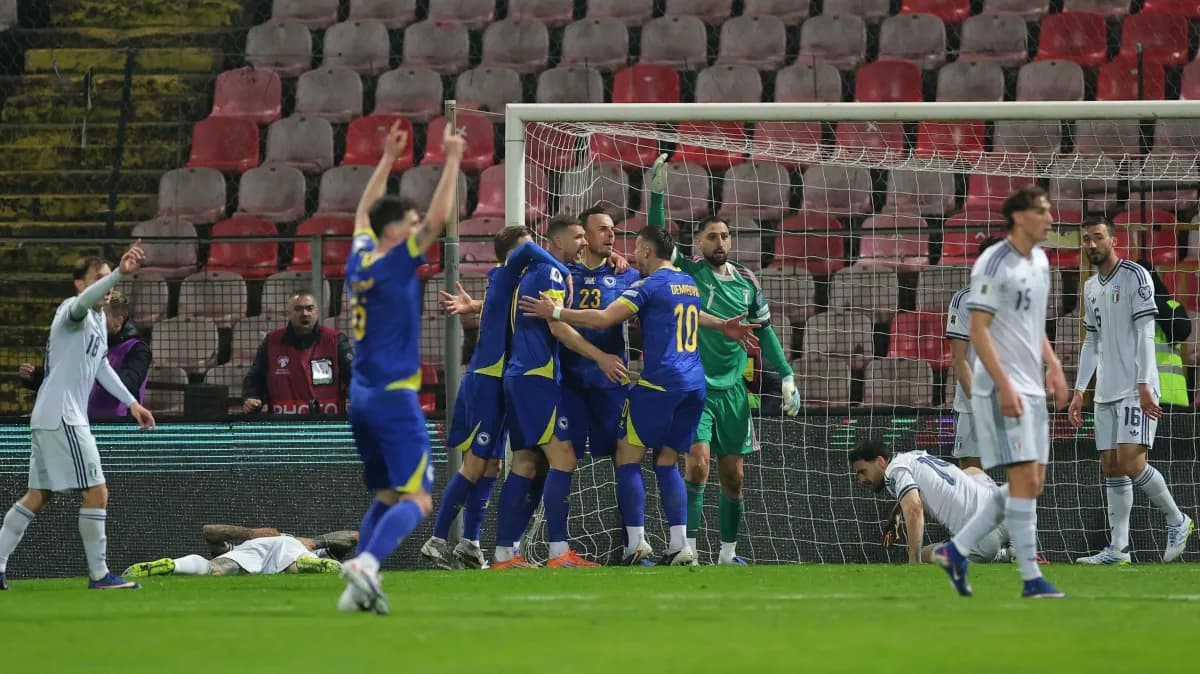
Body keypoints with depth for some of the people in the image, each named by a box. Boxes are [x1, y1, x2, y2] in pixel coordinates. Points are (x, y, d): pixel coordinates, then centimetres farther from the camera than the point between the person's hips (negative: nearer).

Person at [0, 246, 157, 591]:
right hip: (61, 417, -10)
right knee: (96, 492, -9)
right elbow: (83, 302, -37)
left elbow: (101, 366, 30)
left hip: (49, 419, 10)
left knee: (38, 495, 14)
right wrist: (120, 273, -53)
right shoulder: (73, 310, -11)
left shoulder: (99, 319, 18)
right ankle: (99, 574, -5)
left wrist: (131, 402, 25)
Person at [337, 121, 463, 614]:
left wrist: (387, 159, 32)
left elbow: (364, 209, 28)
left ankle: (358, 588, 3)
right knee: (416, 499, -10)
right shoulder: (397, 262, -11)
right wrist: (452, 160, -8)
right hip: (394, 397, -8)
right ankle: (366, 564, -31)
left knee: (385, 496, 16)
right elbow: (440, 217, -15)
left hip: (361, 396, 8)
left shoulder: (360, 257, 9)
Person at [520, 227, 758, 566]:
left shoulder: (650, 285, -7)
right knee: (667, 462, 12)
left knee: (628, 459, -2)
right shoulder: (688, 283, 17)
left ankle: (635, 546, -11)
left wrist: (556, 313, -9)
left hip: (660, 383, -8)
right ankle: (679, 545, 1)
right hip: (694, 384, 8)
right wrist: (723, 325, 55)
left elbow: (604, 318, -15)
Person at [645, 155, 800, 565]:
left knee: (734, 475, 7)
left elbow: (764, 333, 14)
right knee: (697, 464, -18)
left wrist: (786, 377, 8)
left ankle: (728, 553, 18)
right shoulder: (686, 273, -1)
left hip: (733, 390, 4)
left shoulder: (747, 283, 7)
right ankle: (688, 547, -14)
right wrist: (657, 194, -24)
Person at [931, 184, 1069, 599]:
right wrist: (1004, 385, -21)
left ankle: (956, 550, 17)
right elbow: (978, 330, -16)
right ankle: (1031, 579, -7)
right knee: (1024, 478, -11)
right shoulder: (993, 264, -12)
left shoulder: (1039, 261, 14)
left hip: (1031, 389, 9)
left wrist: (1052, 366, 14)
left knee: (1032, 484, 8)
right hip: (1001, 388, -9)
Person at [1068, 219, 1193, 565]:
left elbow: (1145, 333, -12)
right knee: (1111, 468, 3)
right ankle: (1118, 549, 3)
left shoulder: (1135, 277, -6)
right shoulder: (1091, 287, 17)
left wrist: (1144, 384, -18)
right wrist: (1079, 391, 16)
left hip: (1136, 390, -8)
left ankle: (1177, 521, 3)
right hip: (1106, 393, 8)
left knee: (1130, 461, -16)